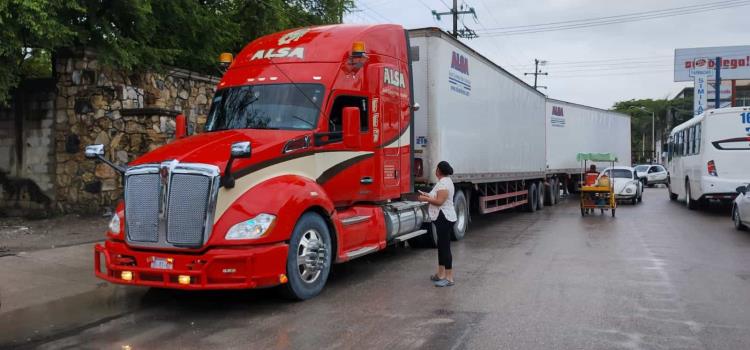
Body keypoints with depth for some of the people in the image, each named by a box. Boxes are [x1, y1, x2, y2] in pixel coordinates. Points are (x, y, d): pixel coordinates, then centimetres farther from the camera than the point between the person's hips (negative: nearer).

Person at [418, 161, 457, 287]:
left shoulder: (444, 183, -18)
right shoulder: (444, 181, 14)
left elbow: (439, 201, -24)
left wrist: (425, 199, -12)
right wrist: (428, 195, 15)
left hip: (444, 219, -11)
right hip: (442, 218, 11)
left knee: (445, 247, -8)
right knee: (441, 246, 16)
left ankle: (449, 278, -5)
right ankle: (441, 274, 25)